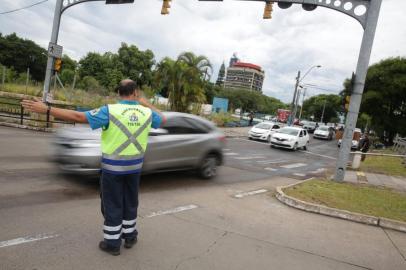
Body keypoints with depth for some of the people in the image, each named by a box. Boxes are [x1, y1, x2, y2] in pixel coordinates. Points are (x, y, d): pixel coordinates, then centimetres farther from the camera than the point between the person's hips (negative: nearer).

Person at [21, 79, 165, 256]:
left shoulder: (110, 111, -16)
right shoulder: (147, 113, -6)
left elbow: (78, 117, -18)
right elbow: (162, 119, 16)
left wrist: (46, 109, -12)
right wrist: (146, 104, 21)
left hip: (112, 166, -3)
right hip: (134, 166, 4)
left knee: (112, 204, 10)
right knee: (130, 202, 19)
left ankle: (112, 243, 21)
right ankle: (129, 236, 33)